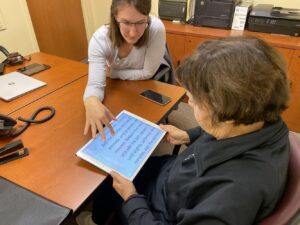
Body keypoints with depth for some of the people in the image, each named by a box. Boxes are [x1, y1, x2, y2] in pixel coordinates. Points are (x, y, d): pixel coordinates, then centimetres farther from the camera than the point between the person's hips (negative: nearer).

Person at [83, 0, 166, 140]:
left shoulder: (156, 28, -34)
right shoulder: (100, 39, -30)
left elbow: (147, 73, -24)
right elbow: (95, 84, -35)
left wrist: (113, 73, -20)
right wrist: (91, 102, -57)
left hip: (153, 79, -2)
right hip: (121, 84, 2)